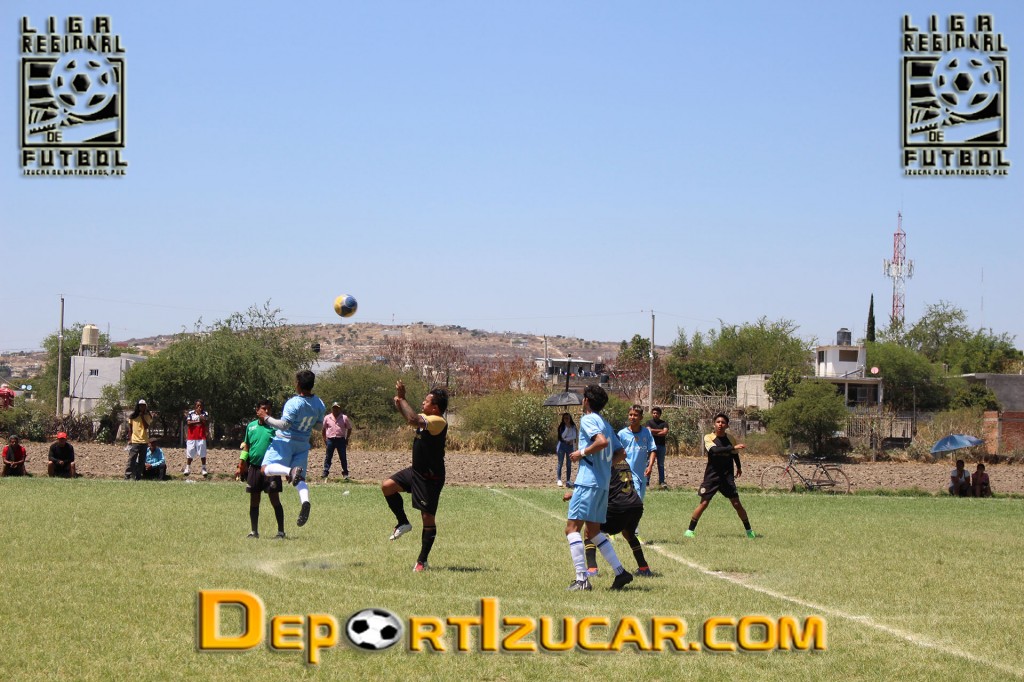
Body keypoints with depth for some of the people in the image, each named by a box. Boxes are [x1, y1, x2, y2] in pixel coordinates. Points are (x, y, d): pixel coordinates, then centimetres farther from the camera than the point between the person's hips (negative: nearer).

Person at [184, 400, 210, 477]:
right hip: (191, 436, 0)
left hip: (201, 437, 0)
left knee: (203, 453, -3)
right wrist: (197, 421, -8)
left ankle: (204, 469, 2)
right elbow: (188, 422, -5)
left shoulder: (205, 413, 6)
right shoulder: (191, 413, 6)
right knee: (190, 453, 2)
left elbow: (207, 423, -7)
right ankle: (187, 468, 9)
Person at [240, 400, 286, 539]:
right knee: (254, 500, 8)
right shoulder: (251, 426, 10)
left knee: (275, 500, -4)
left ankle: (281, 531, 0)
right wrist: (241, 465, 13)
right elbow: (246, 447, 17)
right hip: (254, 467, 4)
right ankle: (254, 531, 16)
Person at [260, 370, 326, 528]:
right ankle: (305, 501, -21)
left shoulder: (293, 403, -20)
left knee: (267, 468, -8)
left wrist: (266, 418, -10)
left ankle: (291, 471, -36)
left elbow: (284, 425, -22)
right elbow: (319, 425, 11)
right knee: (300, 479, 8)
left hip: (285, 441, -6)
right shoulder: (319, 404, 0)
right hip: (303, 444, 6)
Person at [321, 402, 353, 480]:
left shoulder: (344, 418, 4)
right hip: (330, 440, 1)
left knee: (343, 457, 1)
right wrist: (324, 439, 6)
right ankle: (325, 472, 4)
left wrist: (346, 439, 3)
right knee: (328, 457, 2)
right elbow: (324, 429, 14)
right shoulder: (327, 418, 8)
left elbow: (349, 429, 10)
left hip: (341, 439, -1)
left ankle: (345, 473, 6)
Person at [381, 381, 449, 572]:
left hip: (430, 478, -9)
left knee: (428, 517, -2)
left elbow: (413, 420, -38)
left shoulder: (438, 422, -23)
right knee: (387, 486, 0)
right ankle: (403, 523, 16)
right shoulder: (427, 419, 5)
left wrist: (402, 399, -27)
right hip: (416, 471, 9)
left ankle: (422, 561, 5)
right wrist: (399, 403, 5)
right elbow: (412, 419, 24)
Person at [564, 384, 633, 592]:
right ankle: (621, 572, 14)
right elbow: (621, 453, 20)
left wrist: (582, 453, -12)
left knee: (572, 528, -8)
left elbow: (602, 442, -24)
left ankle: (582, 579, -16)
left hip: (588, 482, -9)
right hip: (603, 483, 9)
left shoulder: (588, 419, -7)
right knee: (593, 531, 17)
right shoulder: (606, 424, 19)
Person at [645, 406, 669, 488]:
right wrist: (660, 430, -7)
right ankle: (646, 480, -6)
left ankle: (661, 481, 10)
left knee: (661, 464, 6)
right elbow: (649, 430, -11)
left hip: (661, 445, 2)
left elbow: (665, 432, -8)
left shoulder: (664, 423, 8)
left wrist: (654, 432, -8)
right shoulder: (649, 422, 7)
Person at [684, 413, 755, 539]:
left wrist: (739, 467, 32)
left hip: (727, 476, 2)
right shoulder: (709, 438, -8)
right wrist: (733, 447, -36)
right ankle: (690, 530, 5)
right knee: (704, 503, -5)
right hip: (712, 475, -2)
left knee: (736, 503, -2)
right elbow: (715, 450, -28)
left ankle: (748, 530, 10)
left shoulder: (730, 438, 2)